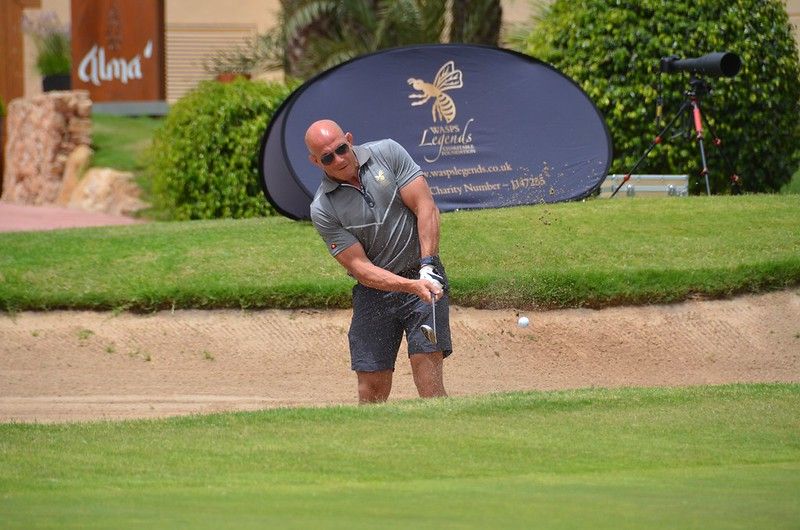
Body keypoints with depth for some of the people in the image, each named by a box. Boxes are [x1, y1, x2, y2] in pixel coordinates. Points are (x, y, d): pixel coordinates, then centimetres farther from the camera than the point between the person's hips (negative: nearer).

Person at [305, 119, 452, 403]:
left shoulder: (388, 153, -6)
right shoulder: (322, 209, -9)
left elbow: (426, 208, -7)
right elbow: (361, 268, -12)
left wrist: (427, 268, -17)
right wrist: (411, 286, -26)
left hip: (423, 276, -1)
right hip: (373, 292, 1)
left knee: (427, 368, -15)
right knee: (372, 390, -3)